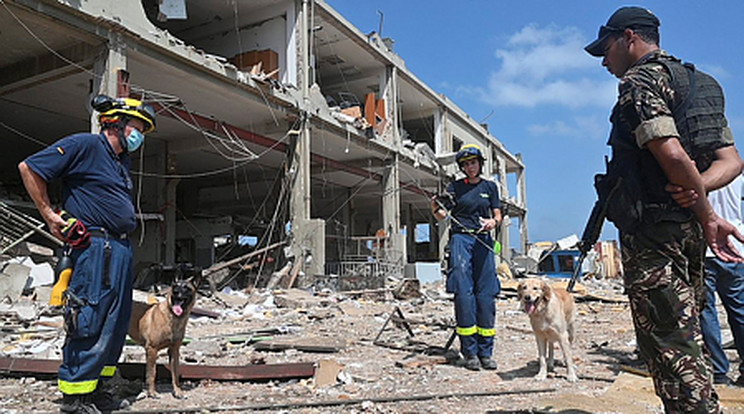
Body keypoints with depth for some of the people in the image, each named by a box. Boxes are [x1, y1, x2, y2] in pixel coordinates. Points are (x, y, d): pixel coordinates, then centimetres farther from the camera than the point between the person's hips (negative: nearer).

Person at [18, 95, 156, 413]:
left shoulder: (122, 160, 21)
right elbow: (29, 168, -8)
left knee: (116, 321, 11)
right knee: (89, 322, -7)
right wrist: (49, 215, -7)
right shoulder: (85, 145, -5)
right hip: (95, 247, -9)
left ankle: (94, 388, 22)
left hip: (121, 249, 9)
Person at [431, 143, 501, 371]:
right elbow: (442, 215, 5)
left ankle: (486, 352, 6)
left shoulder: (490, 187, 15)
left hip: (483, 241, 2)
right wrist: (435, 208, -17)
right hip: (460, 239, -2)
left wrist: (493, 222, -11)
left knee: (486, 295, -2)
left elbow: (498, 215, 11)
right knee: (463, 293, -9)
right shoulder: (455, 187, 10)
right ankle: (470, 352, -2)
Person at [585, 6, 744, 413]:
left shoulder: (639, 80, -8)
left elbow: (672, 154, -22)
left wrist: (708, 217, -14)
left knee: (667, 341, -4)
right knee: (685, 335, 18)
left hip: (652, 225, -9)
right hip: (689, 227, 9)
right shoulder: (698, 83, 20)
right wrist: (691, 192, -3)